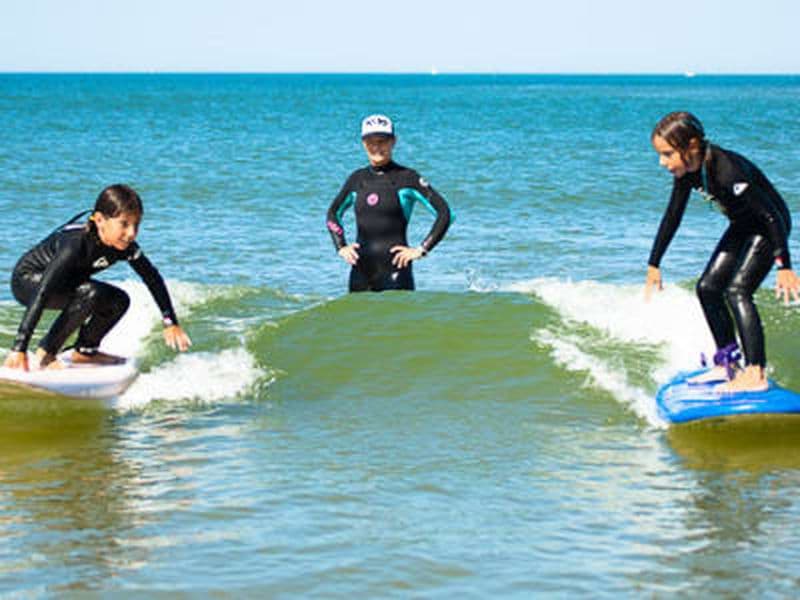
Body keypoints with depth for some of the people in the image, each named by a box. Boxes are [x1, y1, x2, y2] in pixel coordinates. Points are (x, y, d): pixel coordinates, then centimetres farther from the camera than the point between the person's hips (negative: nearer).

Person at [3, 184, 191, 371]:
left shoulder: (126, 247, -17)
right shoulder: (76, 244, -37)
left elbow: (153, 279, -1)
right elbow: (42, 292, -41)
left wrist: (171, 324, -4)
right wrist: (19, 349, -46)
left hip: (65, 282, 7)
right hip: (27, 279, -7)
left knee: (119, 301, -6)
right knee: (90, 293, -30)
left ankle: (84, 350, 11)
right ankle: (46, 354, -20)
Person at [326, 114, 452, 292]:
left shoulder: (406, 177, -2)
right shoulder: (357, 179, 11)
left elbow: (443, 213, -5)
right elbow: (333, 213, 27)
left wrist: (421, 250, -8)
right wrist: (341, 247, 14)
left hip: (394, 270, -5)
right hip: (360, 270, 5)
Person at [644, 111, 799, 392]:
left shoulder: (727, 171, -35)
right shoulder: (687, 170, -10)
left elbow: (771, 216, -32)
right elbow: (672, 217, 5)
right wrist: (654, 264, 9)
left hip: (769, 226, -9)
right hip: (742, 226, 9)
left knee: (737, 291, -21)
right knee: (708, 287, 5)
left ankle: (756, 374, -23)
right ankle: (728, 364, 17)